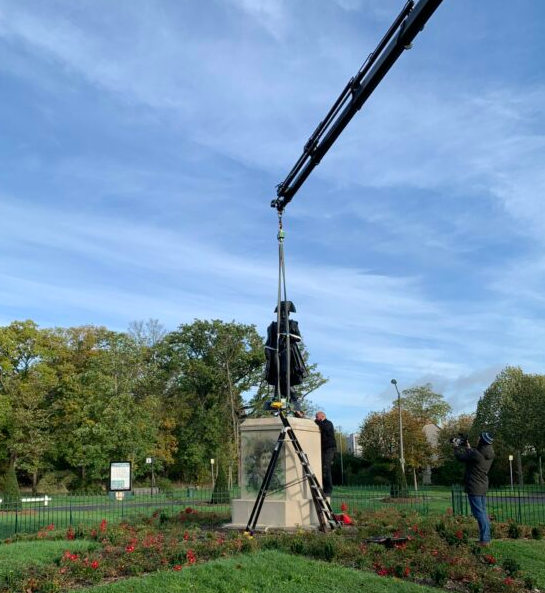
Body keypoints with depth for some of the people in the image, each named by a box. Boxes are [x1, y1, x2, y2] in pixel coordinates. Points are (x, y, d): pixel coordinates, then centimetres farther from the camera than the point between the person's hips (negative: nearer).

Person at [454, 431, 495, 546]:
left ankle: (484, 539, -6)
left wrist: (457, 447, 8)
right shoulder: (489, 455, 2)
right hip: (483, 487, 8)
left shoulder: (476, 454, -23)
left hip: (474, 488, -8)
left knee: (479, 513, -6)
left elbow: (460, 457, -10)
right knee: (483, 512, 15)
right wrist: (469, 448, 25)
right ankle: (486, 538, 19)